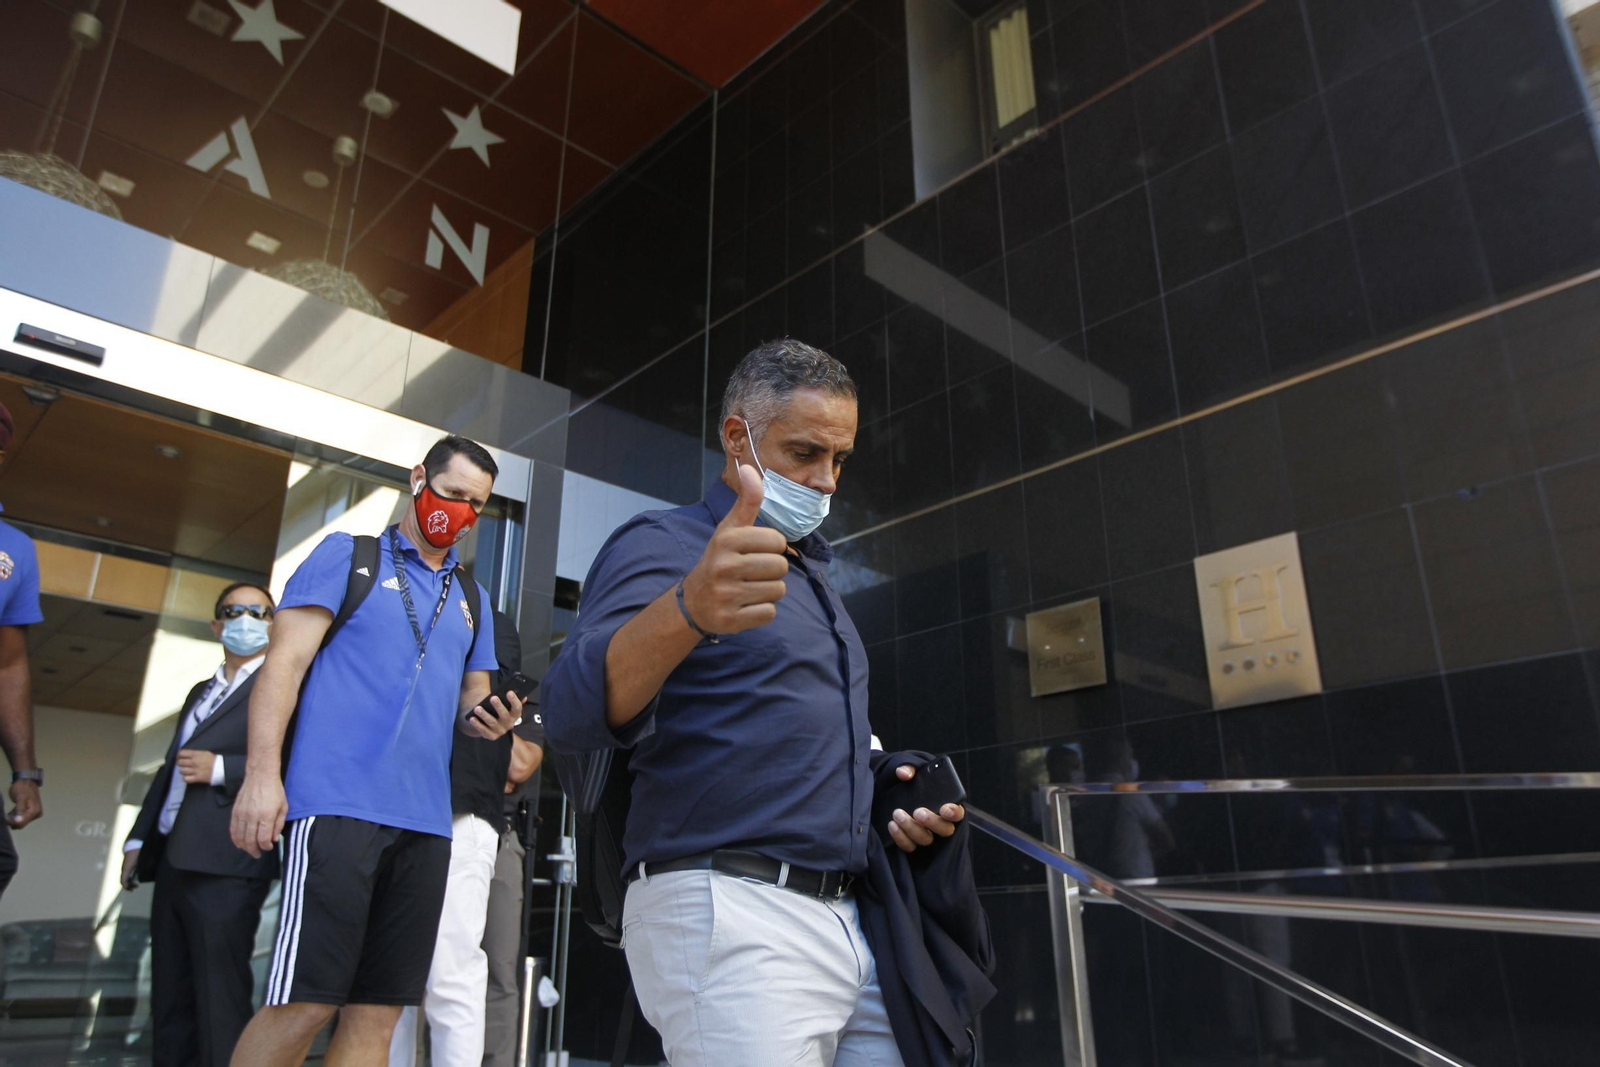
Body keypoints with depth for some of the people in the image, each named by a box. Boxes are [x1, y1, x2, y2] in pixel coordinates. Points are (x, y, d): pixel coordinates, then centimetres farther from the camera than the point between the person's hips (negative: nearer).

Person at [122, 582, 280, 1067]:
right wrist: (139, 838, 21)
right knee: (169, 1004, 13)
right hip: (173, 863, 8)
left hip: (225, 867, -8)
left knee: (219, 1006, -7)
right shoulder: (200, 693, 23)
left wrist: (220, 769, -18)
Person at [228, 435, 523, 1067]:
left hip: (425, 823, 5)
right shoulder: (348, 556, 6)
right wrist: (262, 772, -12)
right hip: (337, 805, -5)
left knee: (377, 1014, 6)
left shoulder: (472, 598, 20)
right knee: (305, 1004, -9)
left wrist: (486, 719, -1)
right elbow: (284, 664, -1)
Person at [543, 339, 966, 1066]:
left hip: (843, 918, 8)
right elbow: (575, 711, -24)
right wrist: (686, 610, -44)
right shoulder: (663, 545, -6)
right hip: (728, 915, -8)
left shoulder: (812, 576, 20)